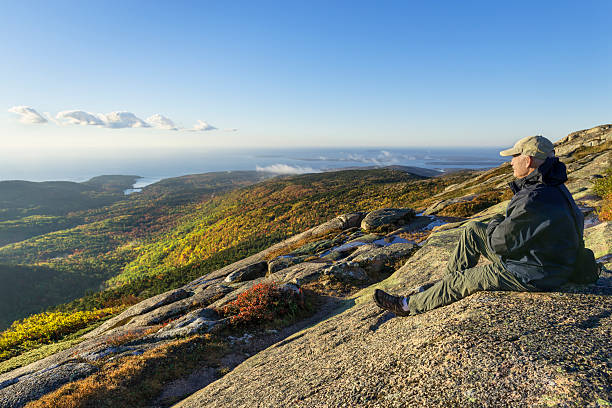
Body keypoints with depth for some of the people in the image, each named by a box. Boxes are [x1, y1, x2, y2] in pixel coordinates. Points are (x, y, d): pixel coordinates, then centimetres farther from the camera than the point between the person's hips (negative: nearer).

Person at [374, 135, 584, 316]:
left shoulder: (534, 202, -32)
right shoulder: (551, 187, 3)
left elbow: (500, 242, -23)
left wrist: (495, 224, -2)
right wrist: (501, 225, 1)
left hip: (532, 275, -10)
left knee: (461, 281, -4)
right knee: (472, 229, 7)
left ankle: (409, 305, 15)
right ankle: (446, 283, 17)